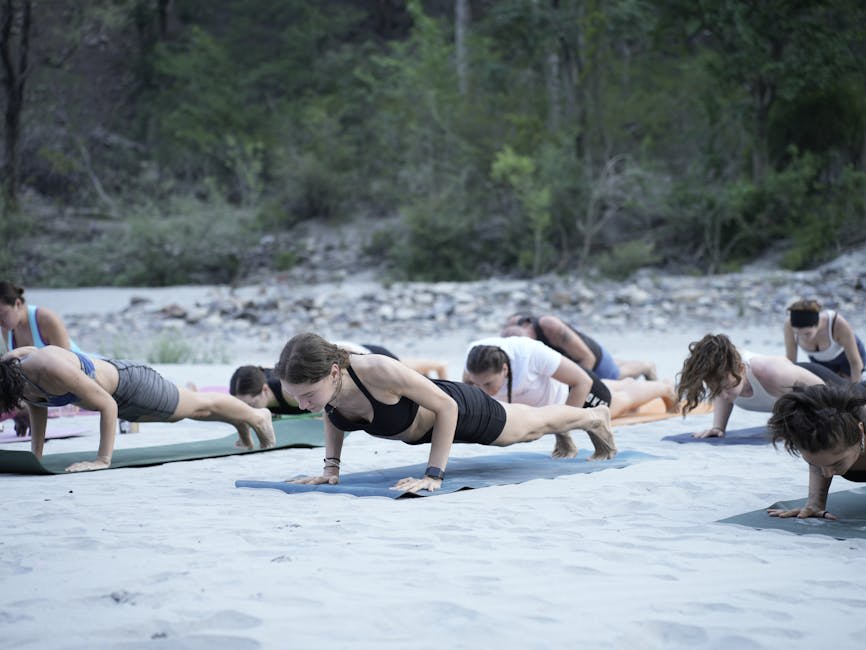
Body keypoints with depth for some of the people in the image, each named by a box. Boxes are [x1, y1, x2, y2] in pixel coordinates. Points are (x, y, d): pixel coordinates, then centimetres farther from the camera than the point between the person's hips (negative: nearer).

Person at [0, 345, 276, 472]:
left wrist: (103, 460, -37)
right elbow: (38, 405, 2)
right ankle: (239, 423, 58)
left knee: (200, 405, 21)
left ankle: (257, 417, 48)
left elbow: (107, 405, -36)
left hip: (128, 382, -7)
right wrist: (36, 452, -1)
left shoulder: (51, 369, -44)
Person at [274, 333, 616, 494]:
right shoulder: (317, 382, -29)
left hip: (459, 410, -6)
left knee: (534, 426, 25)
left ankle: (595, 417, 57)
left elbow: (446, 407, -34)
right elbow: (333, 415, -2)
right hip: (419, 426, 6)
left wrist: (434, 476, -36)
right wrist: (331, 467, -12)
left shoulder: (379, 372, -48)